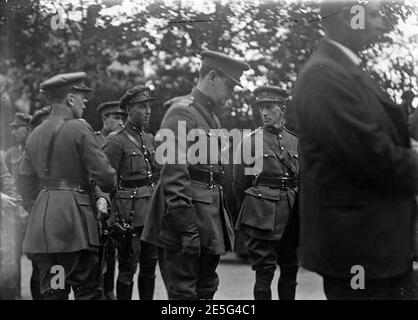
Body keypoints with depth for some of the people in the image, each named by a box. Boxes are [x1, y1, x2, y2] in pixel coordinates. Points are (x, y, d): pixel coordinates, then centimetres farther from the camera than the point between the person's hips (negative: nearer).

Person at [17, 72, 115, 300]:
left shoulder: (35, 134, 13)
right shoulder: (79, 128, -8)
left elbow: (26, 180, 16)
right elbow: (103, 174, -9)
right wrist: (107, 189, 11)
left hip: (40, 223, 7)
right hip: (73, 218, -6)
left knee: (52, 291, 10)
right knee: (87, 289, -1)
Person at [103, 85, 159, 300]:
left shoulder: (149, 139, 13)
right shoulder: (116, 141, -9)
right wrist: (113, 217, -18)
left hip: (152, 210, 7)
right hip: (130, 213, -7)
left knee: (149, 264, 11)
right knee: (128, 268, -2)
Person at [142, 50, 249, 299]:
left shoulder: (212, 118, 18)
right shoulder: (182, 113, -11)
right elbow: (174, 174, -19)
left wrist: (220, 221, 18)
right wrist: (188, 229, -23)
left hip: (210, 218, 9)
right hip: (189, 217, -9)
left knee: (206, 290, 14)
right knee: (184, 292, -4)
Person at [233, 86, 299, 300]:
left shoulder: (295, 142, 11)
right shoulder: (250, 142, -2)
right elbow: (240, 185, 2)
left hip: (291, 216, 5)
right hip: (263, 218, -5)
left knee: (290, 269, 10)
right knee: (264, 272, -4)